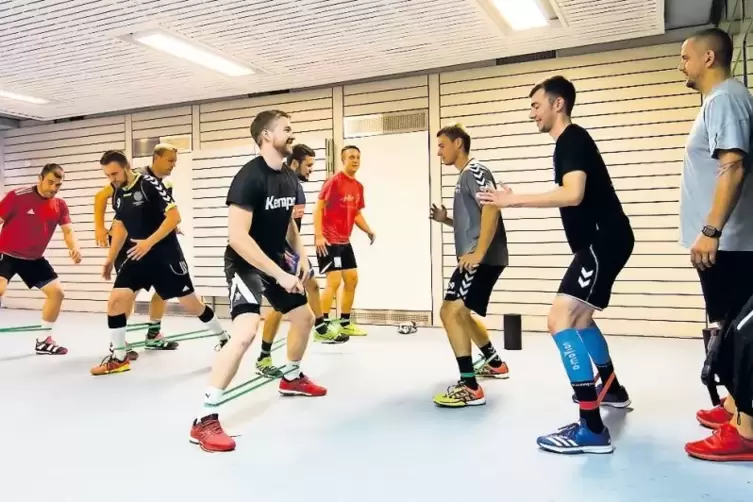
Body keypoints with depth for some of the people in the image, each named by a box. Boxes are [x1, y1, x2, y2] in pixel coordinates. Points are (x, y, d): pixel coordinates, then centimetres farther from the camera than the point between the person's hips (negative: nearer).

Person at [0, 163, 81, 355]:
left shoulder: (60, 205, -2)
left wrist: (74, 248, -27)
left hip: (34, 259, 6)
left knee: (57, 292, 2)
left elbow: (68, 231, -5)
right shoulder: (17, 196, -16)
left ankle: (45, 340, 17)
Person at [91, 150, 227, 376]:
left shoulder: (150, 183, -14)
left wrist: (149, 242, -25)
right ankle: (118, 358, 8)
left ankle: (224, 340, 21)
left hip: (166, 255, -6)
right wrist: (110, 259, 16)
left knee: (190, 303, 1)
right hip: (137, 256, 6)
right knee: (115, 301, -5)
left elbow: (174, 216, -20)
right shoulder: (118, 194, 7)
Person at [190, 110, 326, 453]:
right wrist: (279, 275, -29)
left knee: (305, 317, 20)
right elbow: (237, 236, -29)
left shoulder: (289, 178, 3)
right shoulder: (249, 177, -23)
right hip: (246, 263, -9)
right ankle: (204, 420, -16)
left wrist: (301, 254, 4)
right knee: (245, 332, -27)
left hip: (276, 260, 9)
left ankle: (291, 378, 46)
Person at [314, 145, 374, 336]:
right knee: (334, 281, -13)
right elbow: (318, 208, -13)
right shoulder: (334, 181, -11)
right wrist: (318, 236, -22)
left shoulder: (358, 186, 11)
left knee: (352, 279, 12)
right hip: (329, 240, -9)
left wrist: (368, 231, 3)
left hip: (345, 241, 9)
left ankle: (345, 323, 23)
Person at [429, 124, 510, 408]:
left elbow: (491, 208, -23)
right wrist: (445, 219, 12)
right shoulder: (464, 176, 22)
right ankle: (494, 363, 41)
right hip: (476, 258, 11)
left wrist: (478, 253, -28)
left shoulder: (475, 170, -8)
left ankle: (470, 388, -19)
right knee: (461, 313, 23)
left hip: (482, 258, -11)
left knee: (450, 311, -19)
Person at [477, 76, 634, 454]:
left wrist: (513, 201, -26)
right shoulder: (570, 141, 19)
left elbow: (573, 195, -28)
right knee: (579, 316, 25)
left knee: (560, 319, -20)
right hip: (600, 240, 11)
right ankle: (611, 389, 44)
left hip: (604, 240, -11)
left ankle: (592, 429, -20)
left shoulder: (572, 139, -12)